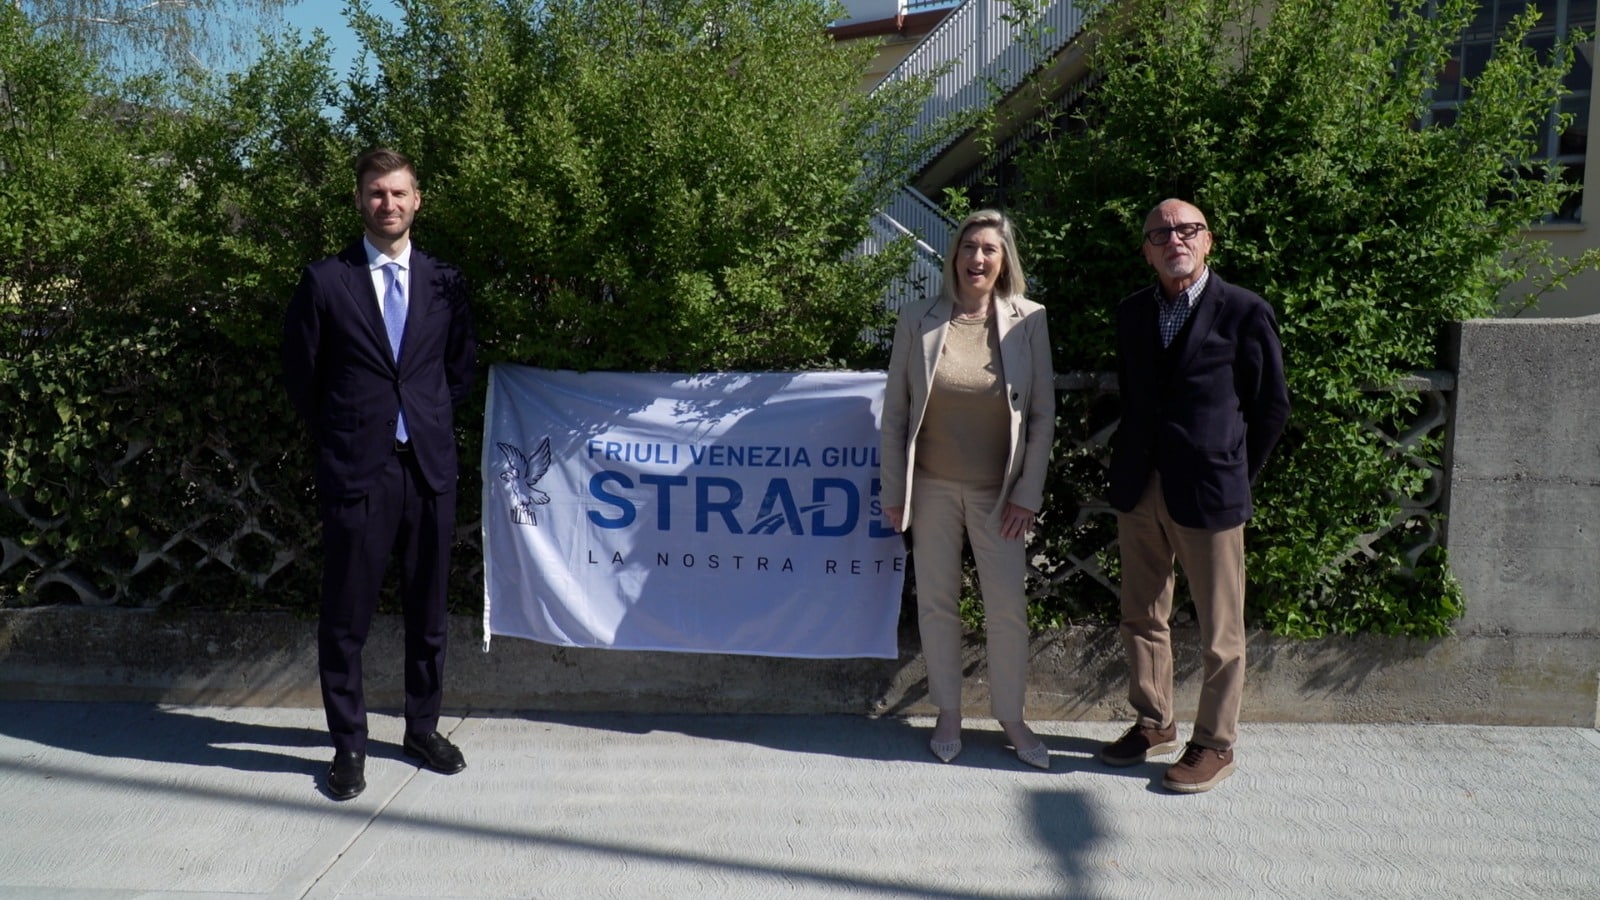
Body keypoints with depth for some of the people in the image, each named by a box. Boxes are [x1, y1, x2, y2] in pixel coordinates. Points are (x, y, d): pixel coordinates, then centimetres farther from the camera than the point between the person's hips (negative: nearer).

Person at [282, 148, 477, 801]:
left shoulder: (443, 282, 8)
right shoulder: (326, 281, 1)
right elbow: (300, 375, 6)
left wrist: (431, 423, 9)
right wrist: (340, 433, 8)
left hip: (430, 465, 3)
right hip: (356, 470, -2)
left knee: (427, 608, 11)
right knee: (346, 616, 3)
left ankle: (422, 727, 27)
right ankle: (348, 744, 17)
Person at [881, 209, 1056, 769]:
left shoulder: (1028, 321, -4)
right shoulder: (918, 321, -3)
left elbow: (1043, 413, 0)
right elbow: (895, 410, 1)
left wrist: (1028, 492, -5)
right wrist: (893, 491, -1)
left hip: (998, 492, 0)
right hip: (932, 487, 1)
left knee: (1008, 610, 4)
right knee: (936, 603, 10)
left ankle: (1011, 718, 24)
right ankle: (948, 714, 27)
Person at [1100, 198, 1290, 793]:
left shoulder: (1245, 313, -6)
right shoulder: (1132, 314, 8)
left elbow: (1272, 406, 0)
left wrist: (1234, 474, 1)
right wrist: (1130, 469, 12)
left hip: (1209, 495, -5)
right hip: (1139, 491, 5)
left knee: (1220, 630, 6)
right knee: (1142, 616, 15)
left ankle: (1215, 745, 20)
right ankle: (1154, 723, 32)